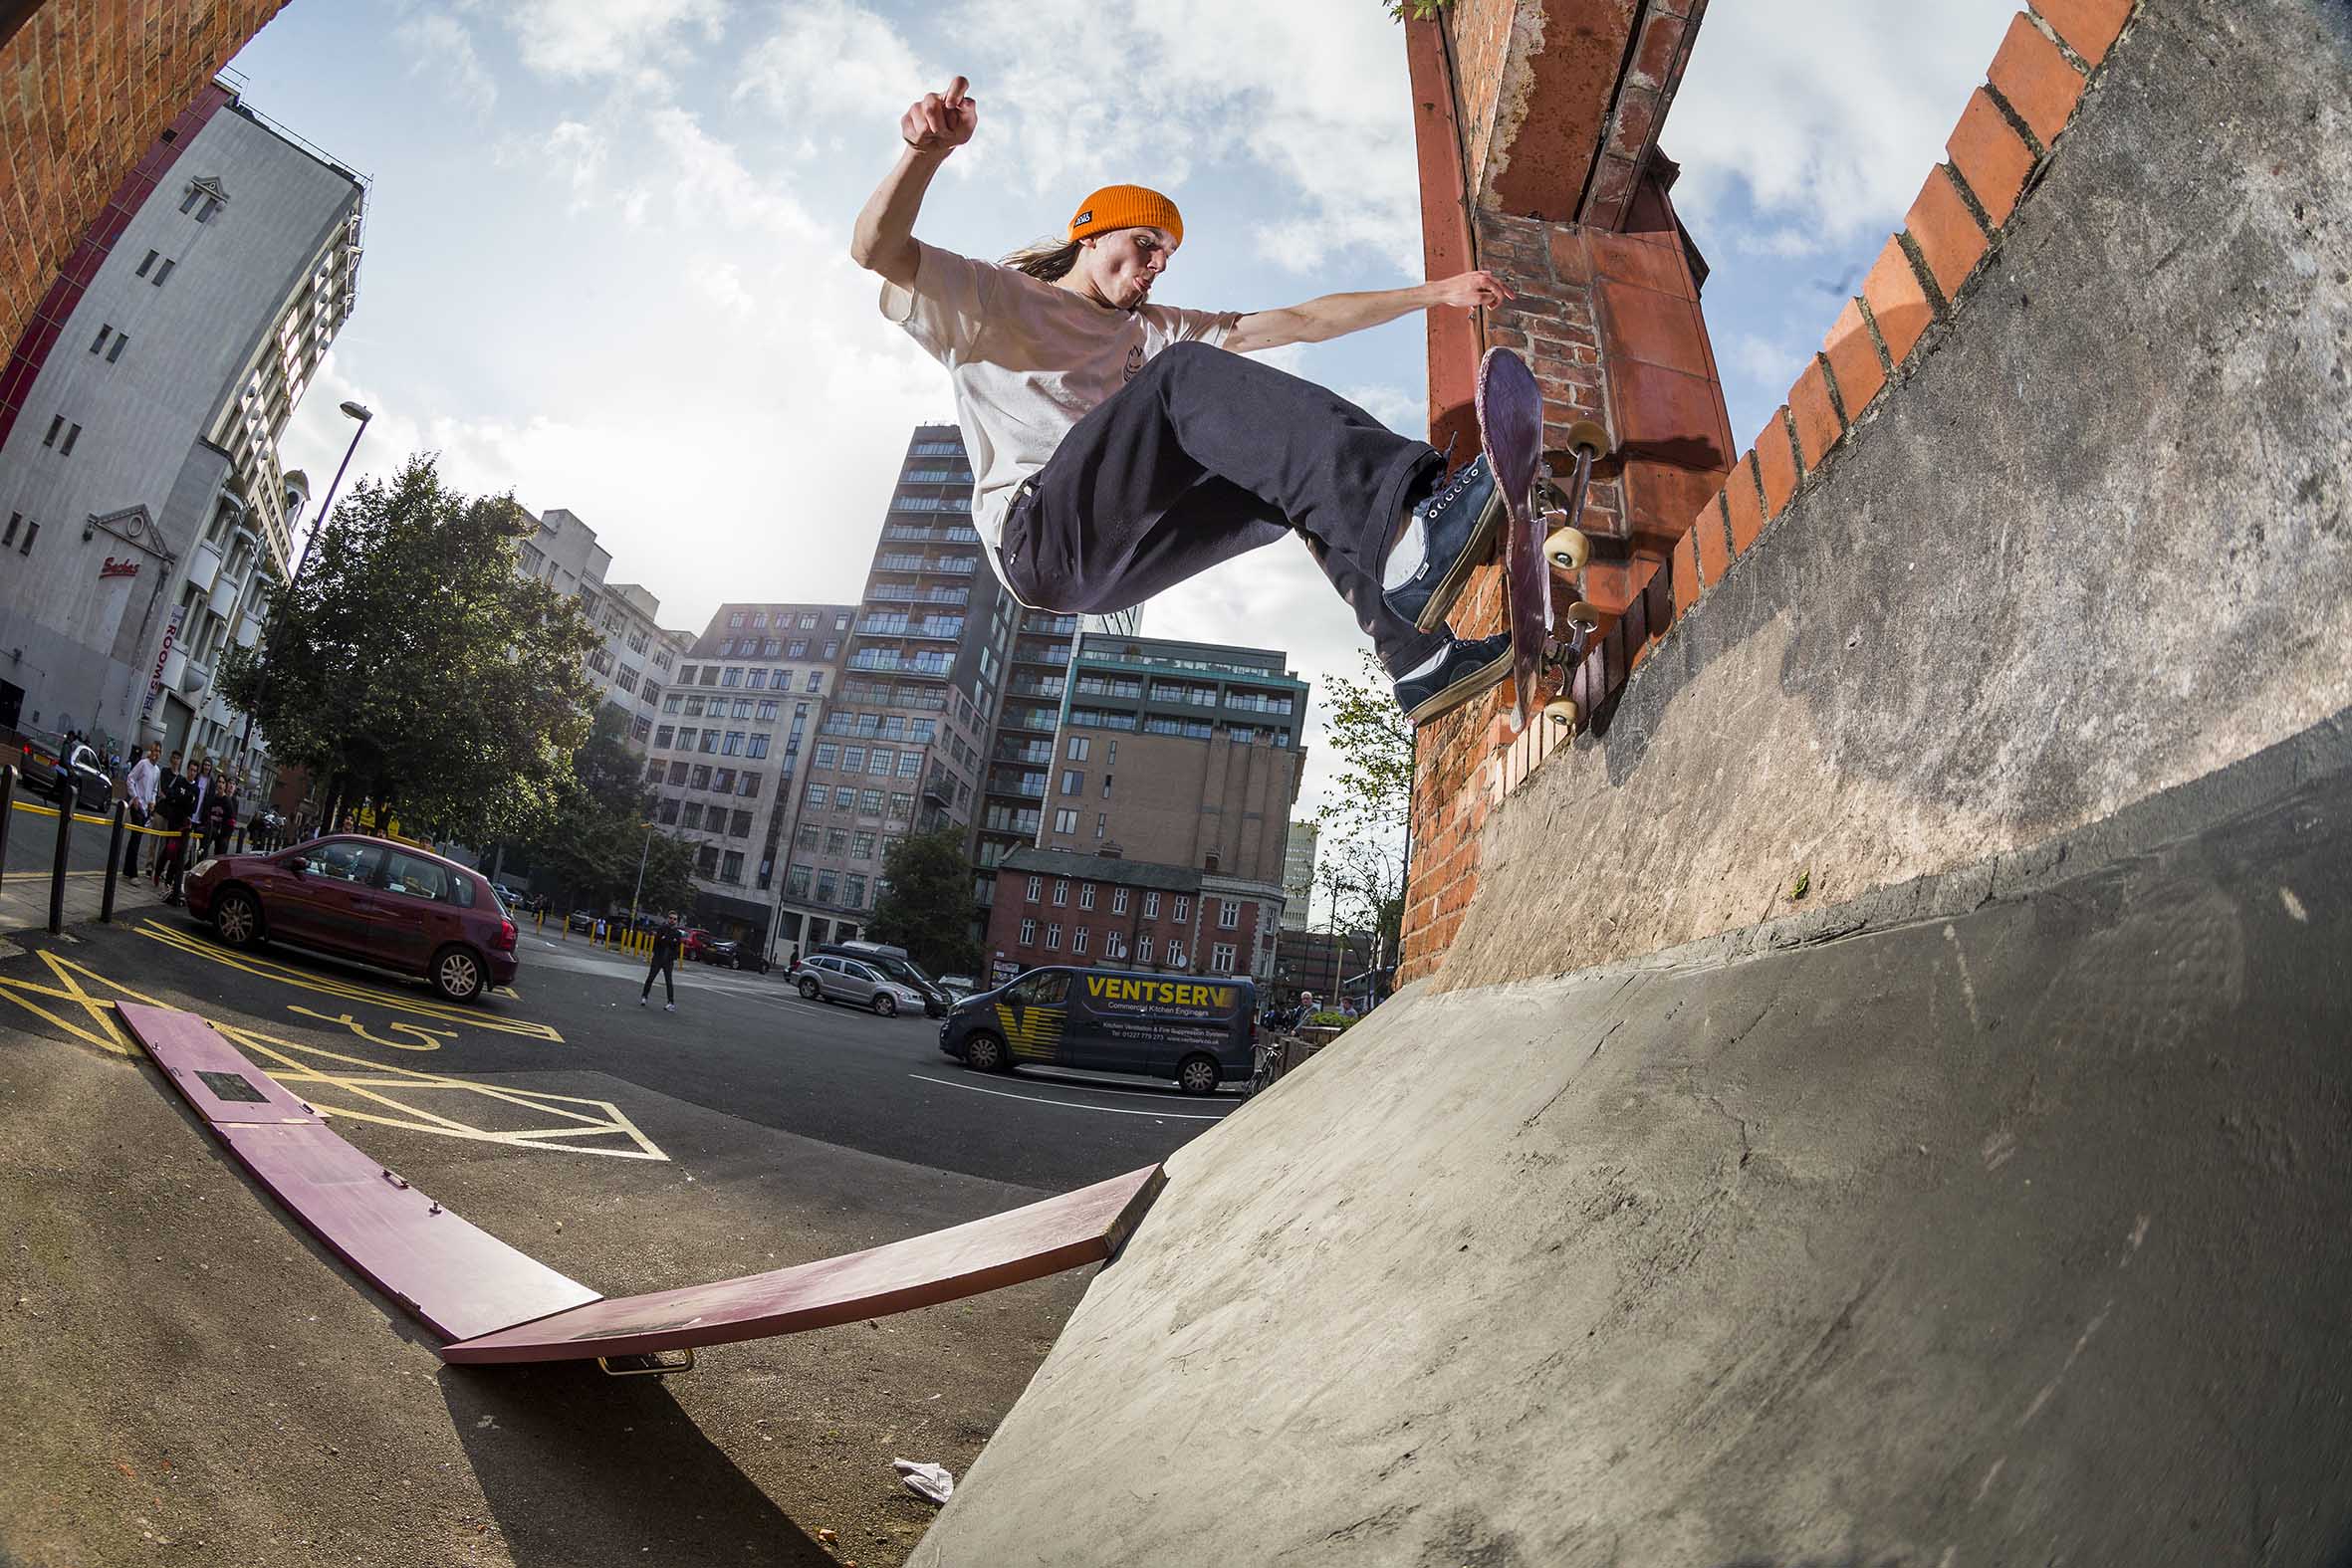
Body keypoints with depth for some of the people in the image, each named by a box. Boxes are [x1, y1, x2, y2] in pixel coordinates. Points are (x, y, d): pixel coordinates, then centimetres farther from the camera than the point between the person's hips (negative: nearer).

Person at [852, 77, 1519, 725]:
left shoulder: (1154, 331, 32)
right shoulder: (994, 299, 18)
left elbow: (1304, 321, 27)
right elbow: (877, 250, 0)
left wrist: (1433, 294, 23)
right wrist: (928, 151, -20)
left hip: (1124, 548, 6)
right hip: (1040, 532, -6)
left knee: (1305, 463, -6)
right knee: (1188, 373, -24)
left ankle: (1420, 658, -22)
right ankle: (1407, 528, -44)